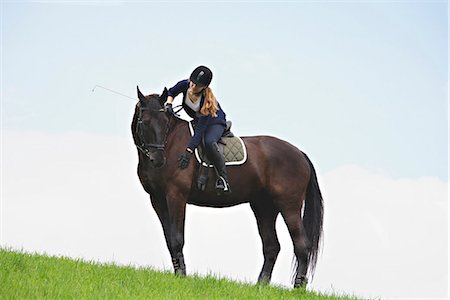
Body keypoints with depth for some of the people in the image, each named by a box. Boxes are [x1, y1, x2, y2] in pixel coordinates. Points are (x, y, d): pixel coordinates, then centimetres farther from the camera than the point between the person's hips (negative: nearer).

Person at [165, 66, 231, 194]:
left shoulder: (208, 102, -36)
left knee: (209, 142, -38)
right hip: (197, 120, 8)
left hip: (215, 122, -8)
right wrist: (169, 104, -20)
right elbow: (171, 92, 3)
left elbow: (200, 130, -39)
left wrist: (188, 151, -45)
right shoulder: (185, 85, -22)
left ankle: (223, 178, -30)